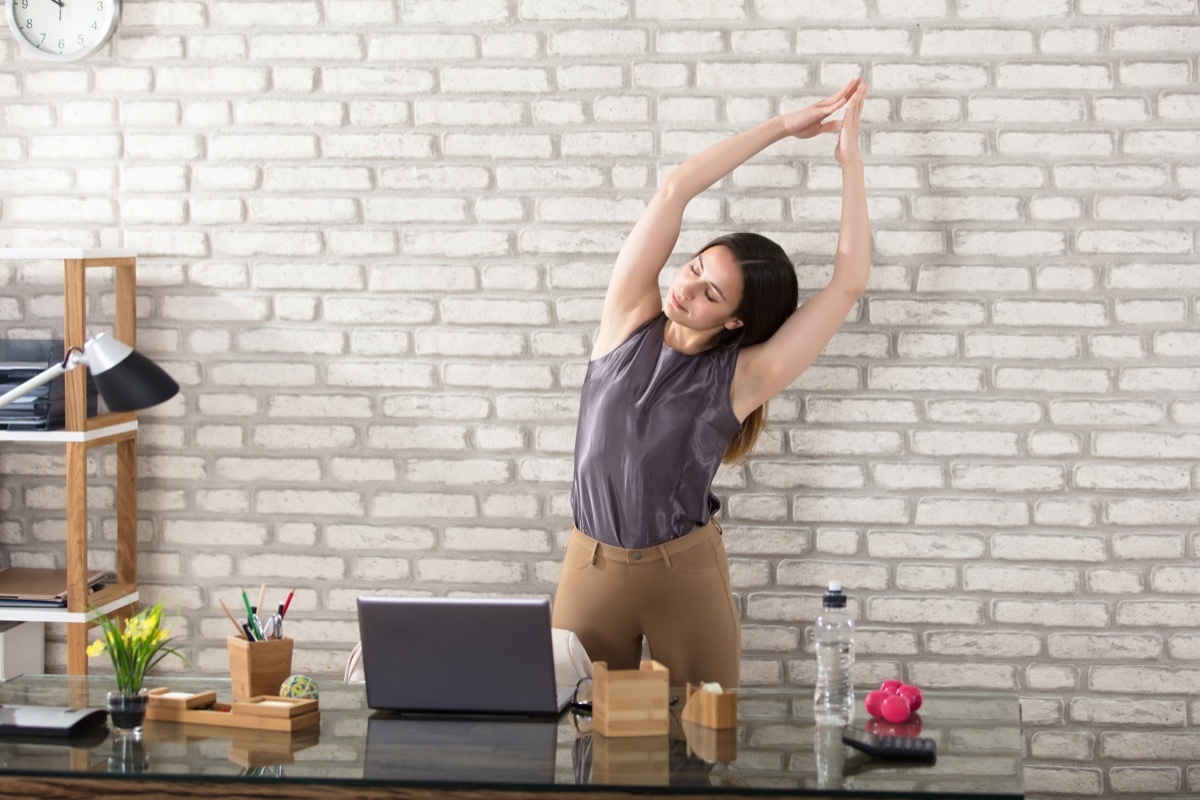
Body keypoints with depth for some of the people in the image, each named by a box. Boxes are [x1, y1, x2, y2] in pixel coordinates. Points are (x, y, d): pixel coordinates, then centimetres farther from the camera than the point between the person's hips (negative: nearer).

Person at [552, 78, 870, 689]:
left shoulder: (740, 378, -6)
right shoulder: (630, 320, -2)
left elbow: (848, 282, -10)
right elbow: (675, 191, -9)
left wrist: (850, 159, -7)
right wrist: (783, 125, -7)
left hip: (686, 570, -1)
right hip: (592, 566, 1)